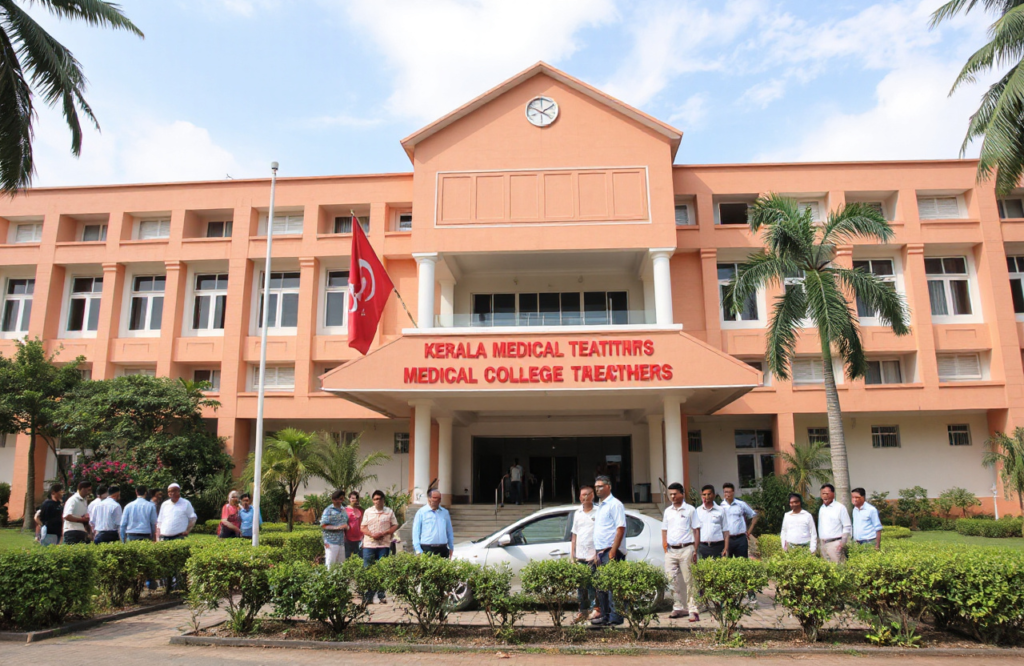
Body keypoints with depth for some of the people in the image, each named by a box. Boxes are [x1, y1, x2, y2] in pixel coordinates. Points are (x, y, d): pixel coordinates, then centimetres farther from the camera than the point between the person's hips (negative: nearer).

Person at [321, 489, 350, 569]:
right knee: (330, 563, -4)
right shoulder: (328, 511, -8)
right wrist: (338, 527, -20)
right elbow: (323, 526, -13)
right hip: (331, 542, -7)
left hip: (341, 542, 7)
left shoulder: (343, 510, 13)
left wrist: (346, 526, 1)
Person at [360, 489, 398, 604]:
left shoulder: (389, 512, 6)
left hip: (384, 545, 0)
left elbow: (395, 526, 4)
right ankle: (368, 595, 7)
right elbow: (362, 528, 4)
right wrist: (372, 534, -13)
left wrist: (383, 533, -12)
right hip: (369, 545, 1)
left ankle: (381, 595, 11)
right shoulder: (368, 511, 8)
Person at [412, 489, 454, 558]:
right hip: (427, 549, -4)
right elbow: (416, 532, -2)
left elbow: (449, 531, 17)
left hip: (442, 549, 4)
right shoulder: (421, 512, -1)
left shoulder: (445, 512, 11)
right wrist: (418, 550, -7)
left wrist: (451, 547, 15)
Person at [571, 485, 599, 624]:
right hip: (579, 556, 6)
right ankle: (583, 611, 18)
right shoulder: (577, 513, 14)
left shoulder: (598, 512, -4)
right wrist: (573, 555, 13)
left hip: (593, 556, -5)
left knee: (593, 585, -4)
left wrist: (597, 554, -12)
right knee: (580, 585, 9)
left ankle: (596, 609, 8)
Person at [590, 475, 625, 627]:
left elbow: (620, 528, -17)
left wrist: (613, 551, -22)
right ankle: (605, 616, 19)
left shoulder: (615, 504, -8)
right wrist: (596, 552, 17)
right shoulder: (600, 506, 19)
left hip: (610, 551, -9)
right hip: (601, 552, 9)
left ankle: (615, 617, -1)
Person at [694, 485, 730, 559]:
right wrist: (696, 549, -4)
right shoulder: (697, 511, 7)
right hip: (703, 547, 1)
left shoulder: (720, 511, 5)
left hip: (718, 547, -1)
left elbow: (725, 531, 4)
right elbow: (696, 530, 4)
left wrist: (726, 548, -4)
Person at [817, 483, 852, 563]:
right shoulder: (821, 508, 14)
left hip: (835, 543, -6)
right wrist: (819, 540, 13)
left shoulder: (840, 507, -4)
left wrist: (842, 543, -12)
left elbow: (847, 527, -5)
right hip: (823, 543, 6)